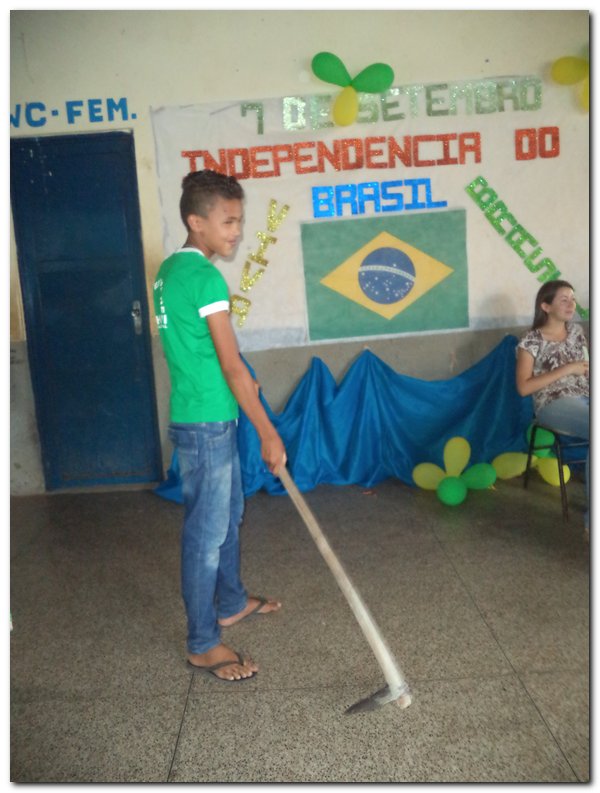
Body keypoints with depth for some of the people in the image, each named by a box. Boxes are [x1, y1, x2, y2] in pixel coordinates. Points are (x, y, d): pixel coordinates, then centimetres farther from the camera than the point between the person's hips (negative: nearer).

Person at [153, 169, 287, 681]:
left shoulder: (171, 269, 10)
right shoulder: (205, 277, -20)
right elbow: (232, 366, -20)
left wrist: (236, 377, 19)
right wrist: (268, 433, -15)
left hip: (207, 417, 10)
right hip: (206, 425, -10)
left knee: (228, 515, 22)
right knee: (207, 533, 1)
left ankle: (231, 603, 39)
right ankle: (203, 644, 15)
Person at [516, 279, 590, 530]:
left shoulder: (576, 331, 16)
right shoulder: (532, 342, -3)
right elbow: (523, 387, -9)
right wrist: (566, 369, -12)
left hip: (585, 398, 6)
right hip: (554, 404, -6)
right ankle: (593, 519, -24)